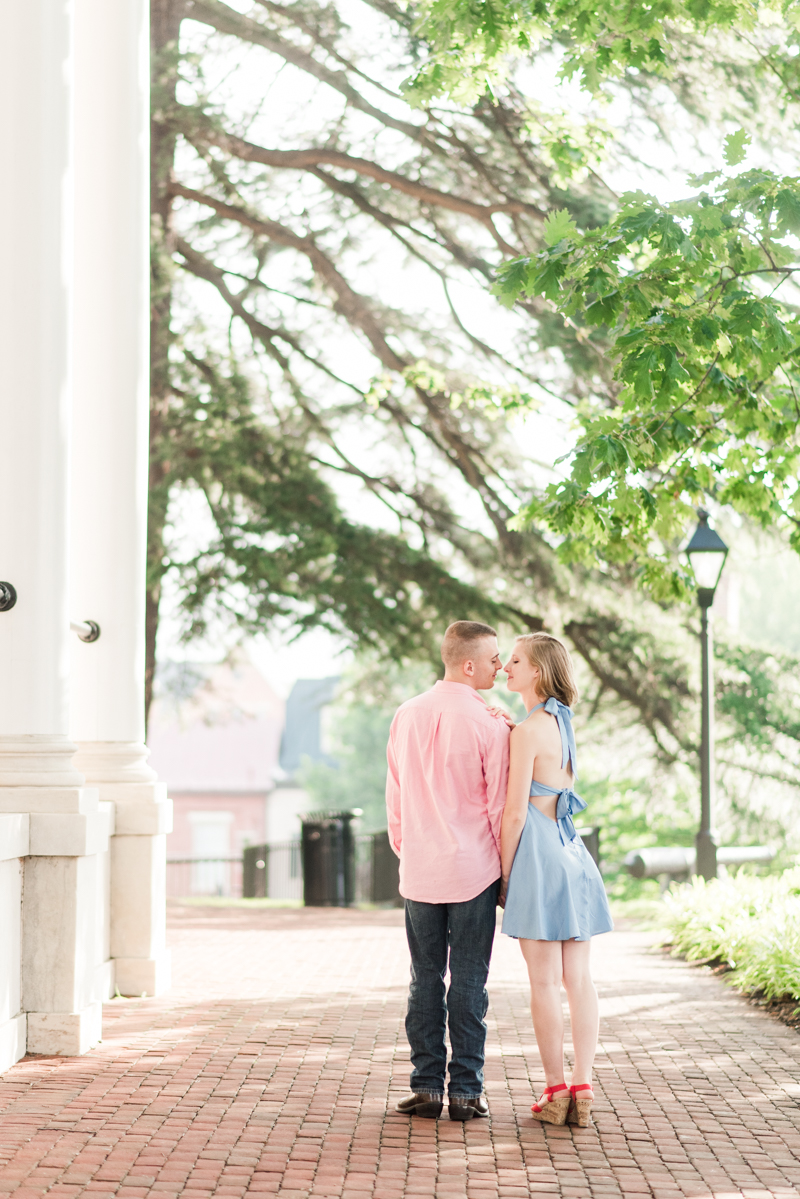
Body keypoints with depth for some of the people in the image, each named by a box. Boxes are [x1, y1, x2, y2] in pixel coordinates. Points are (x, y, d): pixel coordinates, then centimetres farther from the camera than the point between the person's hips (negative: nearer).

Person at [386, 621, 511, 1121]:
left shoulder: (406, 717, 4)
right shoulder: (490, 724, -11)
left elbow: (394, 795, 11)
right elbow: (499, 805, -7)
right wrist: (506, 872, 3)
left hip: (419, 871, 4)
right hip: (473, 869, -4)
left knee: (425, 980, 9)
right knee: (468, 981, 2)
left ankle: (426, 1086, 10)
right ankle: (466, 1090, 5)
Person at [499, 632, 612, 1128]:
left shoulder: (528, 730, -13)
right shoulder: (565, 724, 11)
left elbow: (516, 812, -14)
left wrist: (505, 876, -5)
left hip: (539, 853, -8)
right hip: (573, 850, 8)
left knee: (545, 981, -1)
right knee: (579, 977, 5)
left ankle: (557, 1090, 3)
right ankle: (583, 1089, 6)